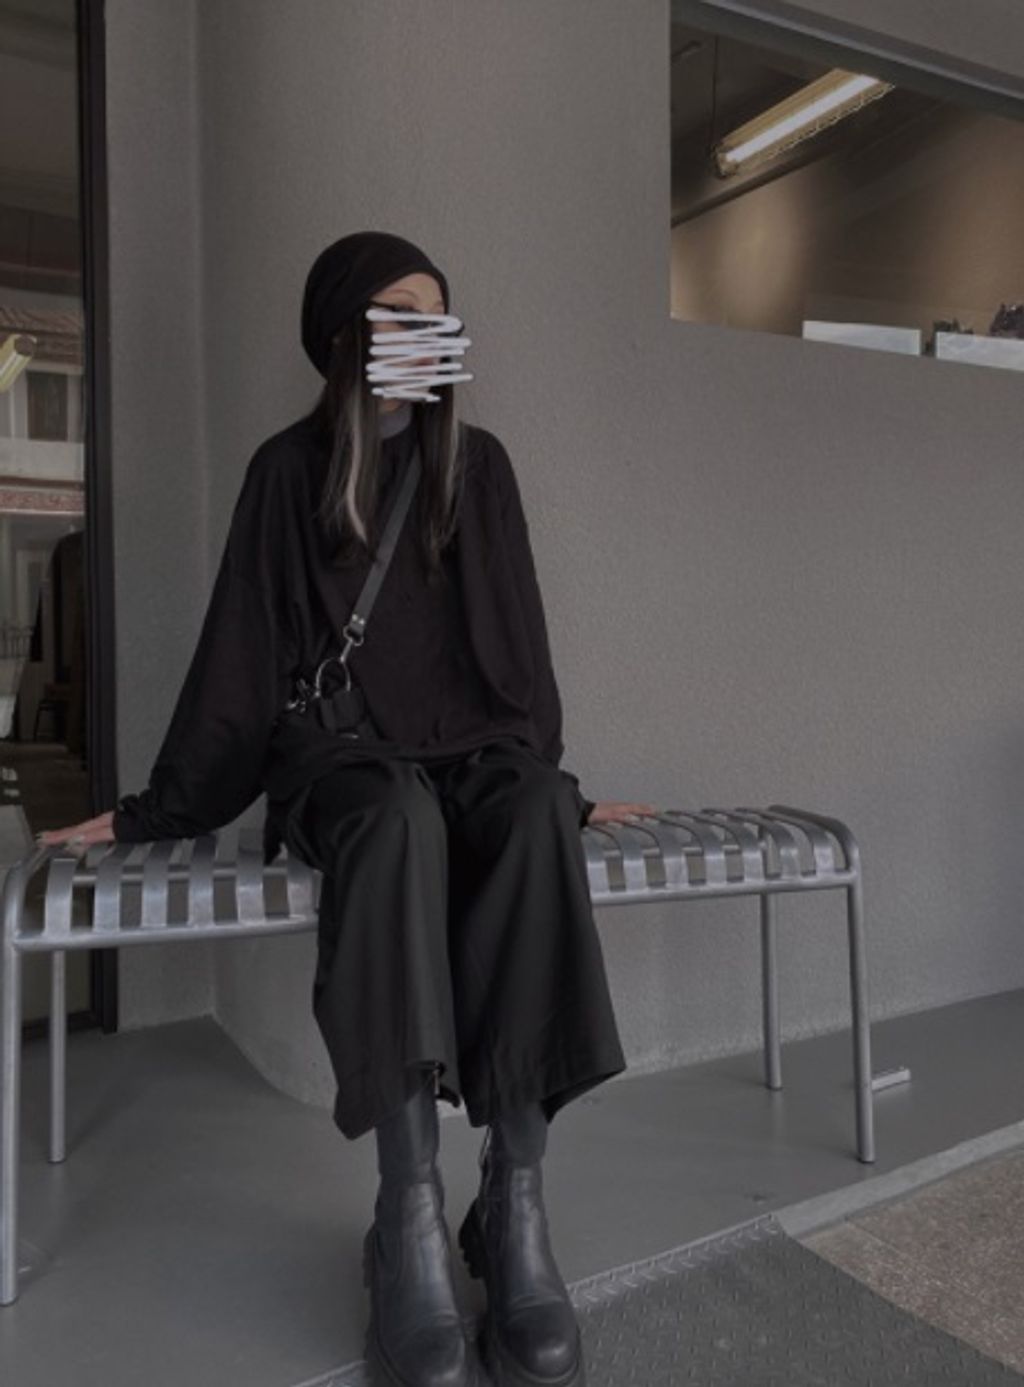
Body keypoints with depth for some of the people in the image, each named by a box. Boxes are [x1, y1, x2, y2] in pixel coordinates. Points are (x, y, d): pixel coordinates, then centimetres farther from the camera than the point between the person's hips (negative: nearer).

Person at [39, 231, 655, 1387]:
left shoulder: (477, 465, 10)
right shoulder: (290, 468, 4)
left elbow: (514, 637, 12)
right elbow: (242, 651, 5)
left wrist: (556, 781, 12)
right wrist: (156, 808, 5)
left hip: (470, 745, 2)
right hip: (342, 754, -2)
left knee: (535, 815, -36)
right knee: (401, 821, -39)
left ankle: (516, 1203, -33)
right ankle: (410, 1216, -36)